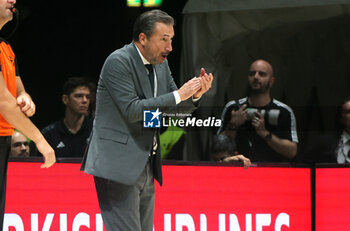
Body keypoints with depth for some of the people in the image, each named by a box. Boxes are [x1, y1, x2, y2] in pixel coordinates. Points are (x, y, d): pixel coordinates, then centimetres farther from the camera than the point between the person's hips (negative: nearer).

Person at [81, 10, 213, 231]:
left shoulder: (160, 63, 11)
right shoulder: (118, 62, -14)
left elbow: (174, 106, 17)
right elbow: (132, 110, -21)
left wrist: (194, 95, -4)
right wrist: (178, 95, -20)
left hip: (146, 165, 9)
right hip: (118, 165, -9)